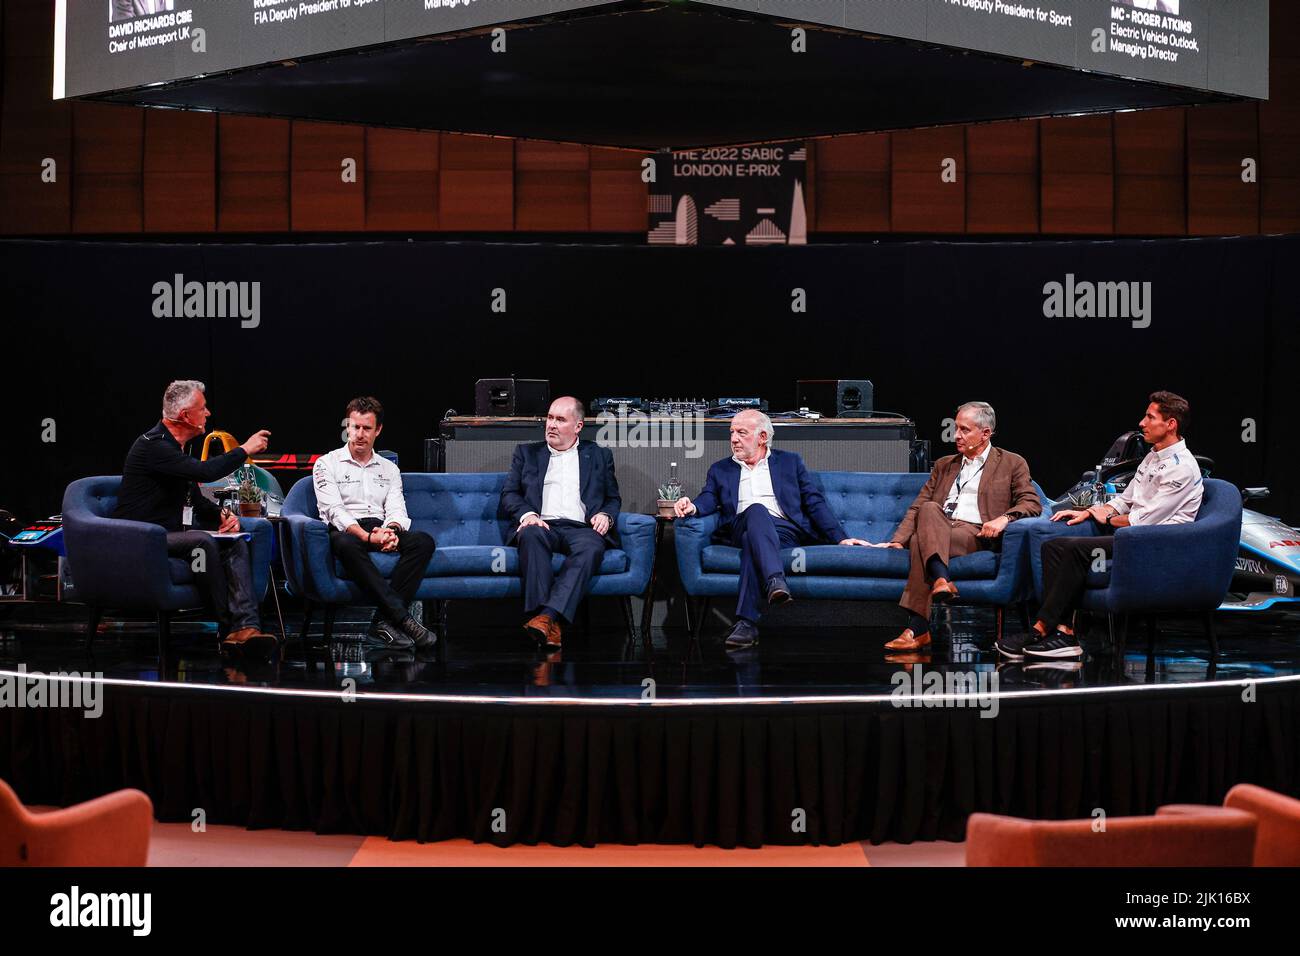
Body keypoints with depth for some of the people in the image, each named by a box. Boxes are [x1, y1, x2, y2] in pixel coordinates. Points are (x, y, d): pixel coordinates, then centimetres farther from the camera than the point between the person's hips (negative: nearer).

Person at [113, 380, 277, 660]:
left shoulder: (179, 445, 16)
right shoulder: (153, 446, -16)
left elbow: (194, 498, 24)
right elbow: (206, 472, -29)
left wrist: (221, 515, 3)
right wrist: (245, 450, -15)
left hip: (171, 533, 9)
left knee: (236, 544, -12)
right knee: (202, 541, -33)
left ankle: (246, 627, -31)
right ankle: (228, 629, -25)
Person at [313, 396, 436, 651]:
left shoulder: (388, 468, 21)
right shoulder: (327, 464, 8)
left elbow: (397, 509, 8)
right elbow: (334, 510, -7)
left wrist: (391, 530, -19)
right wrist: (367, 536, -23)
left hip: (380, 530, 4)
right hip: (345, 531, -4)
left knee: (423, 541, -27)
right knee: (347, 544, -41)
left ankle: (384, 622, -36)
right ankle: (403, 618, -45)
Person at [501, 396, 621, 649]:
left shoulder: (600, 456, 24)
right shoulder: (526, 453, 23)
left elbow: (613, 499, 22)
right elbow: (508, 494, 15)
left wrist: (606, 515, -2)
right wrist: (527, 514, -7)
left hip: (582, 528, 0)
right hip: (542, 525, 0)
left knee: (592, 546, -37)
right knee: (531, 536, -37)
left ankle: (548, 616, -50)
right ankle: (550, 628, -46)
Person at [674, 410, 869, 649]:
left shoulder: (790, 462, 22)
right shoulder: (720, 470, 26)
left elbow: (815, 502, 15)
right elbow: (709, 499, 9)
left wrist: (841, 538, 3)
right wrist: (693, 506, -16)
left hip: (784, 529, 0)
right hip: (740, 528, 1)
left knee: (752, 539, -37)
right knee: (757, 511, -37)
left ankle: (746, 621, -48)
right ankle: (775, 582, -56)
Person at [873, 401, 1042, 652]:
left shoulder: (1012, 464, 16)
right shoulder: (944, 465, 28)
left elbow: (1032, 503, 3)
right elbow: (918, 507, 21)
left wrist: (1004, 518, -18)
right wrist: (898, 541, 4)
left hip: (977, 535, -4)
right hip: (938, 530, 4)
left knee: (921, 541, -33)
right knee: (929, 509, -34)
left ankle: (917, 629, -41)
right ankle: (942, 582, -48)